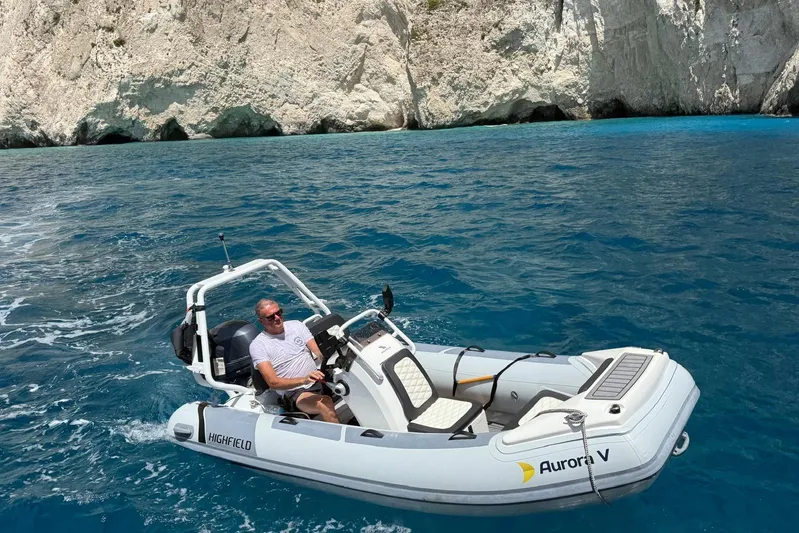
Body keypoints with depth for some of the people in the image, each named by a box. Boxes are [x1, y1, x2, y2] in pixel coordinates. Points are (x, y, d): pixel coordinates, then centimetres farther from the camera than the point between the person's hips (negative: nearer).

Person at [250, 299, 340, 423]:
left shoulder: (296, 325, 10)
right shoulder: (257, 345, -3)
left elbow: (320, 353, 3)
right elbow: (273, 382, -12)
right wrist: (304, 380, -27)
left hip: (320, 381, 5)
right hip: (294, 392, -5)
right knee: (325, 404, -35)